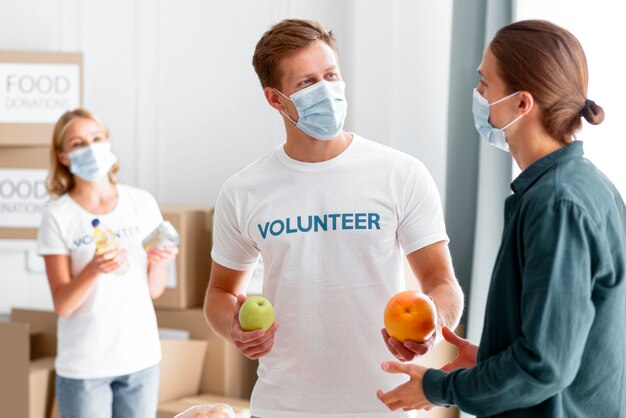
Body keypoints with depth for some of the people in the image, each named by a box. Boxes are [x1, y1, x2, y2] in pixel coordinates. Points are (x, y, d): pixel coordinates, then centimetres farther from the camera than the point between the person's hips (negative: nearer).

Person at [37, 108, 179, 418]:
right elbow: (62, 305, -10)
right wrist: (94, 269, -27)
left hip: (141, 357, 3)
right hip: (84, 366, -2)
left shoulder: (142, 203, 0)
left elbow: (154, 290, 5)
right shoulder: (58, 215, -7)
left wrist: (159, 262, -16)